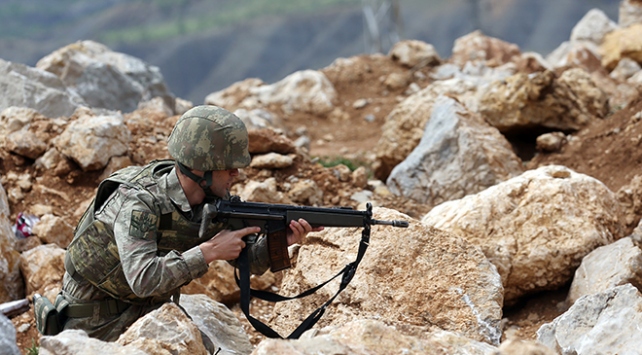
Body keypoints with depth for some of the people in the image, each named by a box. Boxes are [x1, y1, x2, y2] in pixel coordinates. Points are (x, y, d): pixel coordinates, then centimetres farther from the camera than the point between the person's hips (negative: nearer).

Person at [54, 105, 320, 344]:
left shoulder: (216, 201, -7)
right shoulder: (137, 202, -29)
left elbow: (249, 260, 0)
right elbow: (143, 280, -39)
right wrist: (209, 251, -35)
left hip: (150, 308, 6)